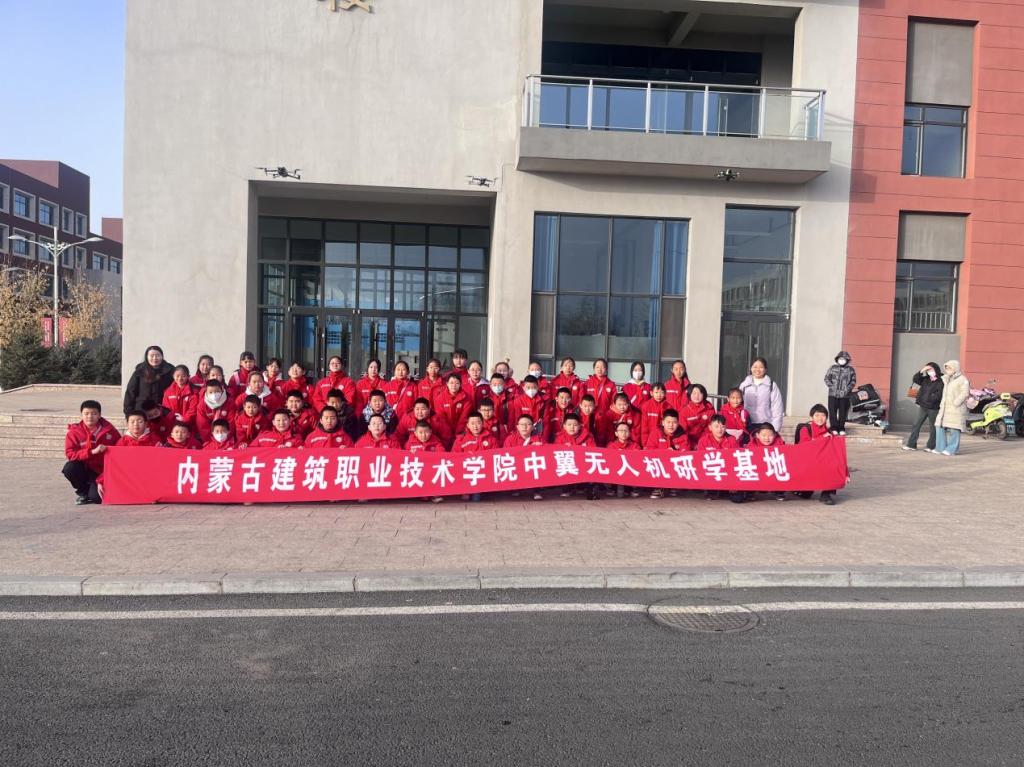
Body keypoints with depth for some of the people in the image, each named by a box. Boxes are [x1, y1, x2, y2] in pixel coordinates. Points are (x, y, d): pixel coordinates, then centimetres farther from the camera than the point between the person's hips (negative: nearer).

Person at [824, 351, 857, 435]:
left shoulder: (851, 370, 5)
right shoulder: (833, 368, 6)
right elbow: (827, 378, 6)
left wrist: (848, 388, -9)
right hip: (833, 394, 0)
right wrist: (831, 386, -7)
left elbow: (853, 381, 5)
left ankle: (841, 428, 14)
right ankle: (834, 428, 7)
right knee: (832, 411, -1)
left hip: (845, 395, 0)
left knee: (843, 412, 4)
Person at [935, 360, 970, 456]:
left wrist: (955, 403, -20)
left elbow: (965, 393, -15)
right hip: (945, 408, 8)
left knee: (953, 429, -7)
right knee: (940, 427, 5)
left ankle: (952, 449, -2)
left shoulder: (962, 379, -6)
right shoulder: (946, 379, 18)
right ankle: (941, 448, 11)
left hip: (955, 409, -8)